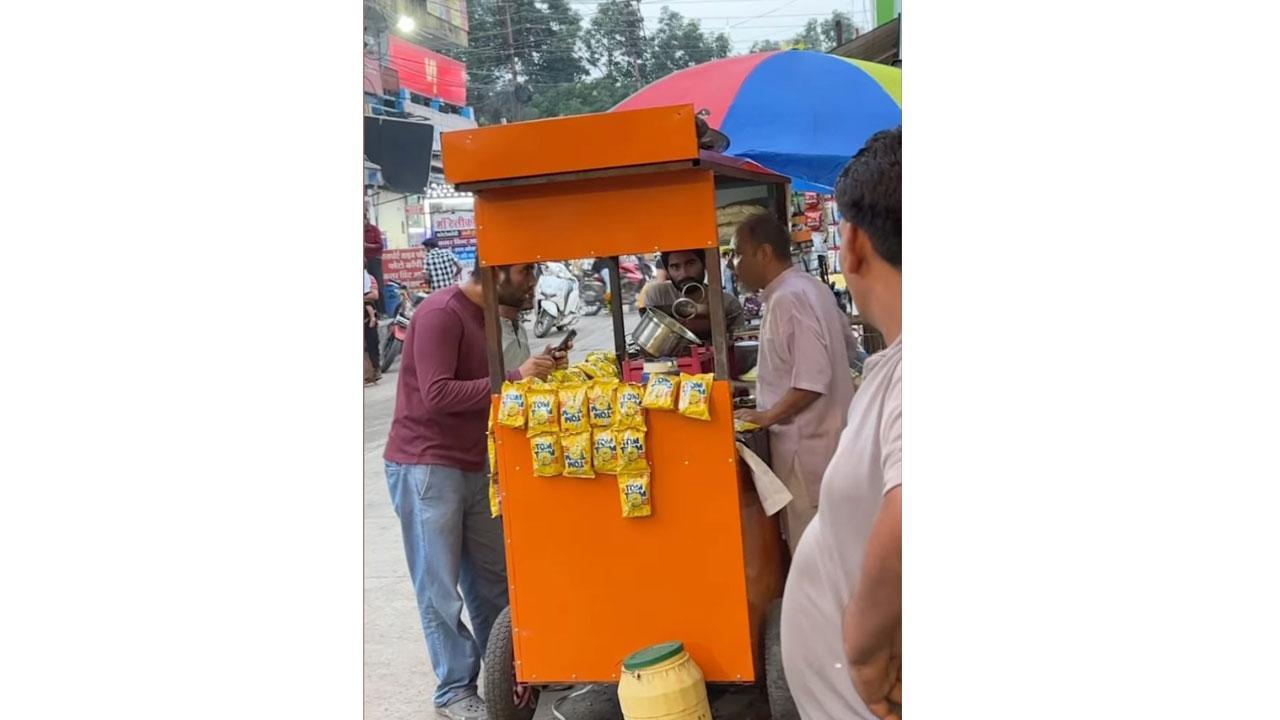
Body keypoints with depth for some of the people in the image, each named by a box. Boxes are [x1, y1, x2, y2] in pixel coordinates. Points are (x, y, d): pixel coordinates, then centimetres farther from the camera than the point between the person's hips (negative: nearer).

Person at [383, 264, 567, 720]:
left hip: (471, 467, 9)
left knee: (492, 579, 13)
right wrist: (514, 377, -26)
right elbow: (438, 395, -25)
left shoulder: (485, 316, 12)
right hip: (424, 469, -9)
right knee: (441, 589, 1)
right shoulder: (441, 314, -17)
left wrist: (534, 372, -2)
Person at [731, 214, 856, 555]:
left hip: (806, 442, -10)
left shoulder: (789, 298, -20)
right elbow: (846, 340, 24)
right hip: (818, 434, 10)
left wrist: (767, 416, -15)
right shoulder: (810, 287, 10)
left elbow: (812, 381, -26)